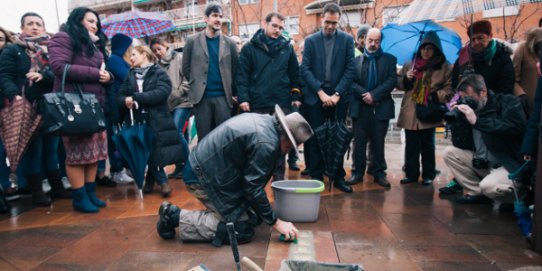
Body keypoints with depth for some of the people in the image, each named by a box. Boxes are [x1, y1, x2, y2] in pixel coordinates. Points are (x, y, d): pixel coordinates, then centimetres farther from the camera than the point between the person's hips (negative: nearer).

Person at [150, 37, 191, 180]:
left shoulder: (179, 58, 1)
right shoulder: (158, 64, 16)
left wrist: (178, 93, -10)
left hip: (182, 102, -6)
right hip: (167, 104, 6)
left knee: (176, 131, -16)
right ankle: (179, 166, 14)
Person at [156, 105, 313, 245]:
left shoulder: (265, 121, 6)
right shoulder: (265, 144, -23)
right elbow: (253, 188, -19)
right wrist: (276, 223, -9)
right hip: (203, 177, -10)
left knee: (253, 217, 10)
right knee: (242, 230, -8)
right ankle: (176, 217, -5)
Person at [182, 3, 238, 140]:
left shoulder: (229, 43, 7)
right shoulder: (192, 41, 3)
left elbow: (235, 70, 10)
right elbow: (186, 68, 8)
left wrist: (232, 92, 5)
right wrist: (196, 85, 5)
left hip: (223, 97, 1)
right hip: (201, 97, -1)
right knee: (204, 138, 5)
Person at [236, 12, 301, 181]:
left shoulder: (287, 47, 9)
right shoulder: (250, 47, 2)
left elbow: (294, 74, 11)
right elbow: (242, 75, -3)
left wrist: (296, 96, 5)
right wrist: (243, 98, -11)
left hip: (281, 103, 2)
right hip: (257, 104, -1)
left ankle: (279, 177, 18)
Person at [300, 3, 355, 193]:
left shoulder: (347, 40, 5)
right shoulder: (310, 40, 5)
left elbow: (350, 69, -1)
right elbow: (305, 69, -2)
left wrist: (337, 93, -11)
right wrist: (321, 92, -12)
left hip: (339, 96, 0)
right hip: (316, 96, 0)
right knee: (316, 139, 4)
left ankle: (338, 177, 16)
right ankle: (316, 177, 14)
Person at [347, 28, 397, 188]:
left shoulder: (389, 59, 8)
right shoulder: (356, 60, 7)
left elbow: (392, 80, -4)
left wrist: (374, 95, -13)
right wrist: (364, 94, -15)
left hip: (381, 107, 0)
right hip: (360, 107, 0)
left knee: (378, 142, 7)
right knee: (359, 142, 5)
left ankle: (379, 173, 16)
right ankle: (357, 172, 12)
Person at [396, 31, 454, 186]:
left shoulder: (444, 67, 2)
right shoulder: (410, 65, 11)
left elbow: (450, 89, -1)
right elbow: (399, 84, 15)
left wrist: (436, 96, -17)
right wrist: (406, 79, -6)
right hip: (410, 113, 3)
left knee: (427, 146, 7)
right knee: (411, 146, 7)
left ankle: (428, 175, 17)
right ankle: (411, 174, 17)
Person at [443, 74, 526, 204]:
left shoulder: (509, 102, -12)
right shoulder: (472, 108, 4)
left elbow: (514, 128, -33)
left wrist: (477, 121, -32)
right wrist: (456, 117, -12)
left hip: (512, 165, -7)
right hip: (484, 163, 7)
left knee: (488, 185, -32)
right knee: (449, 152, -2)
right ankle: (477, 192, -2)